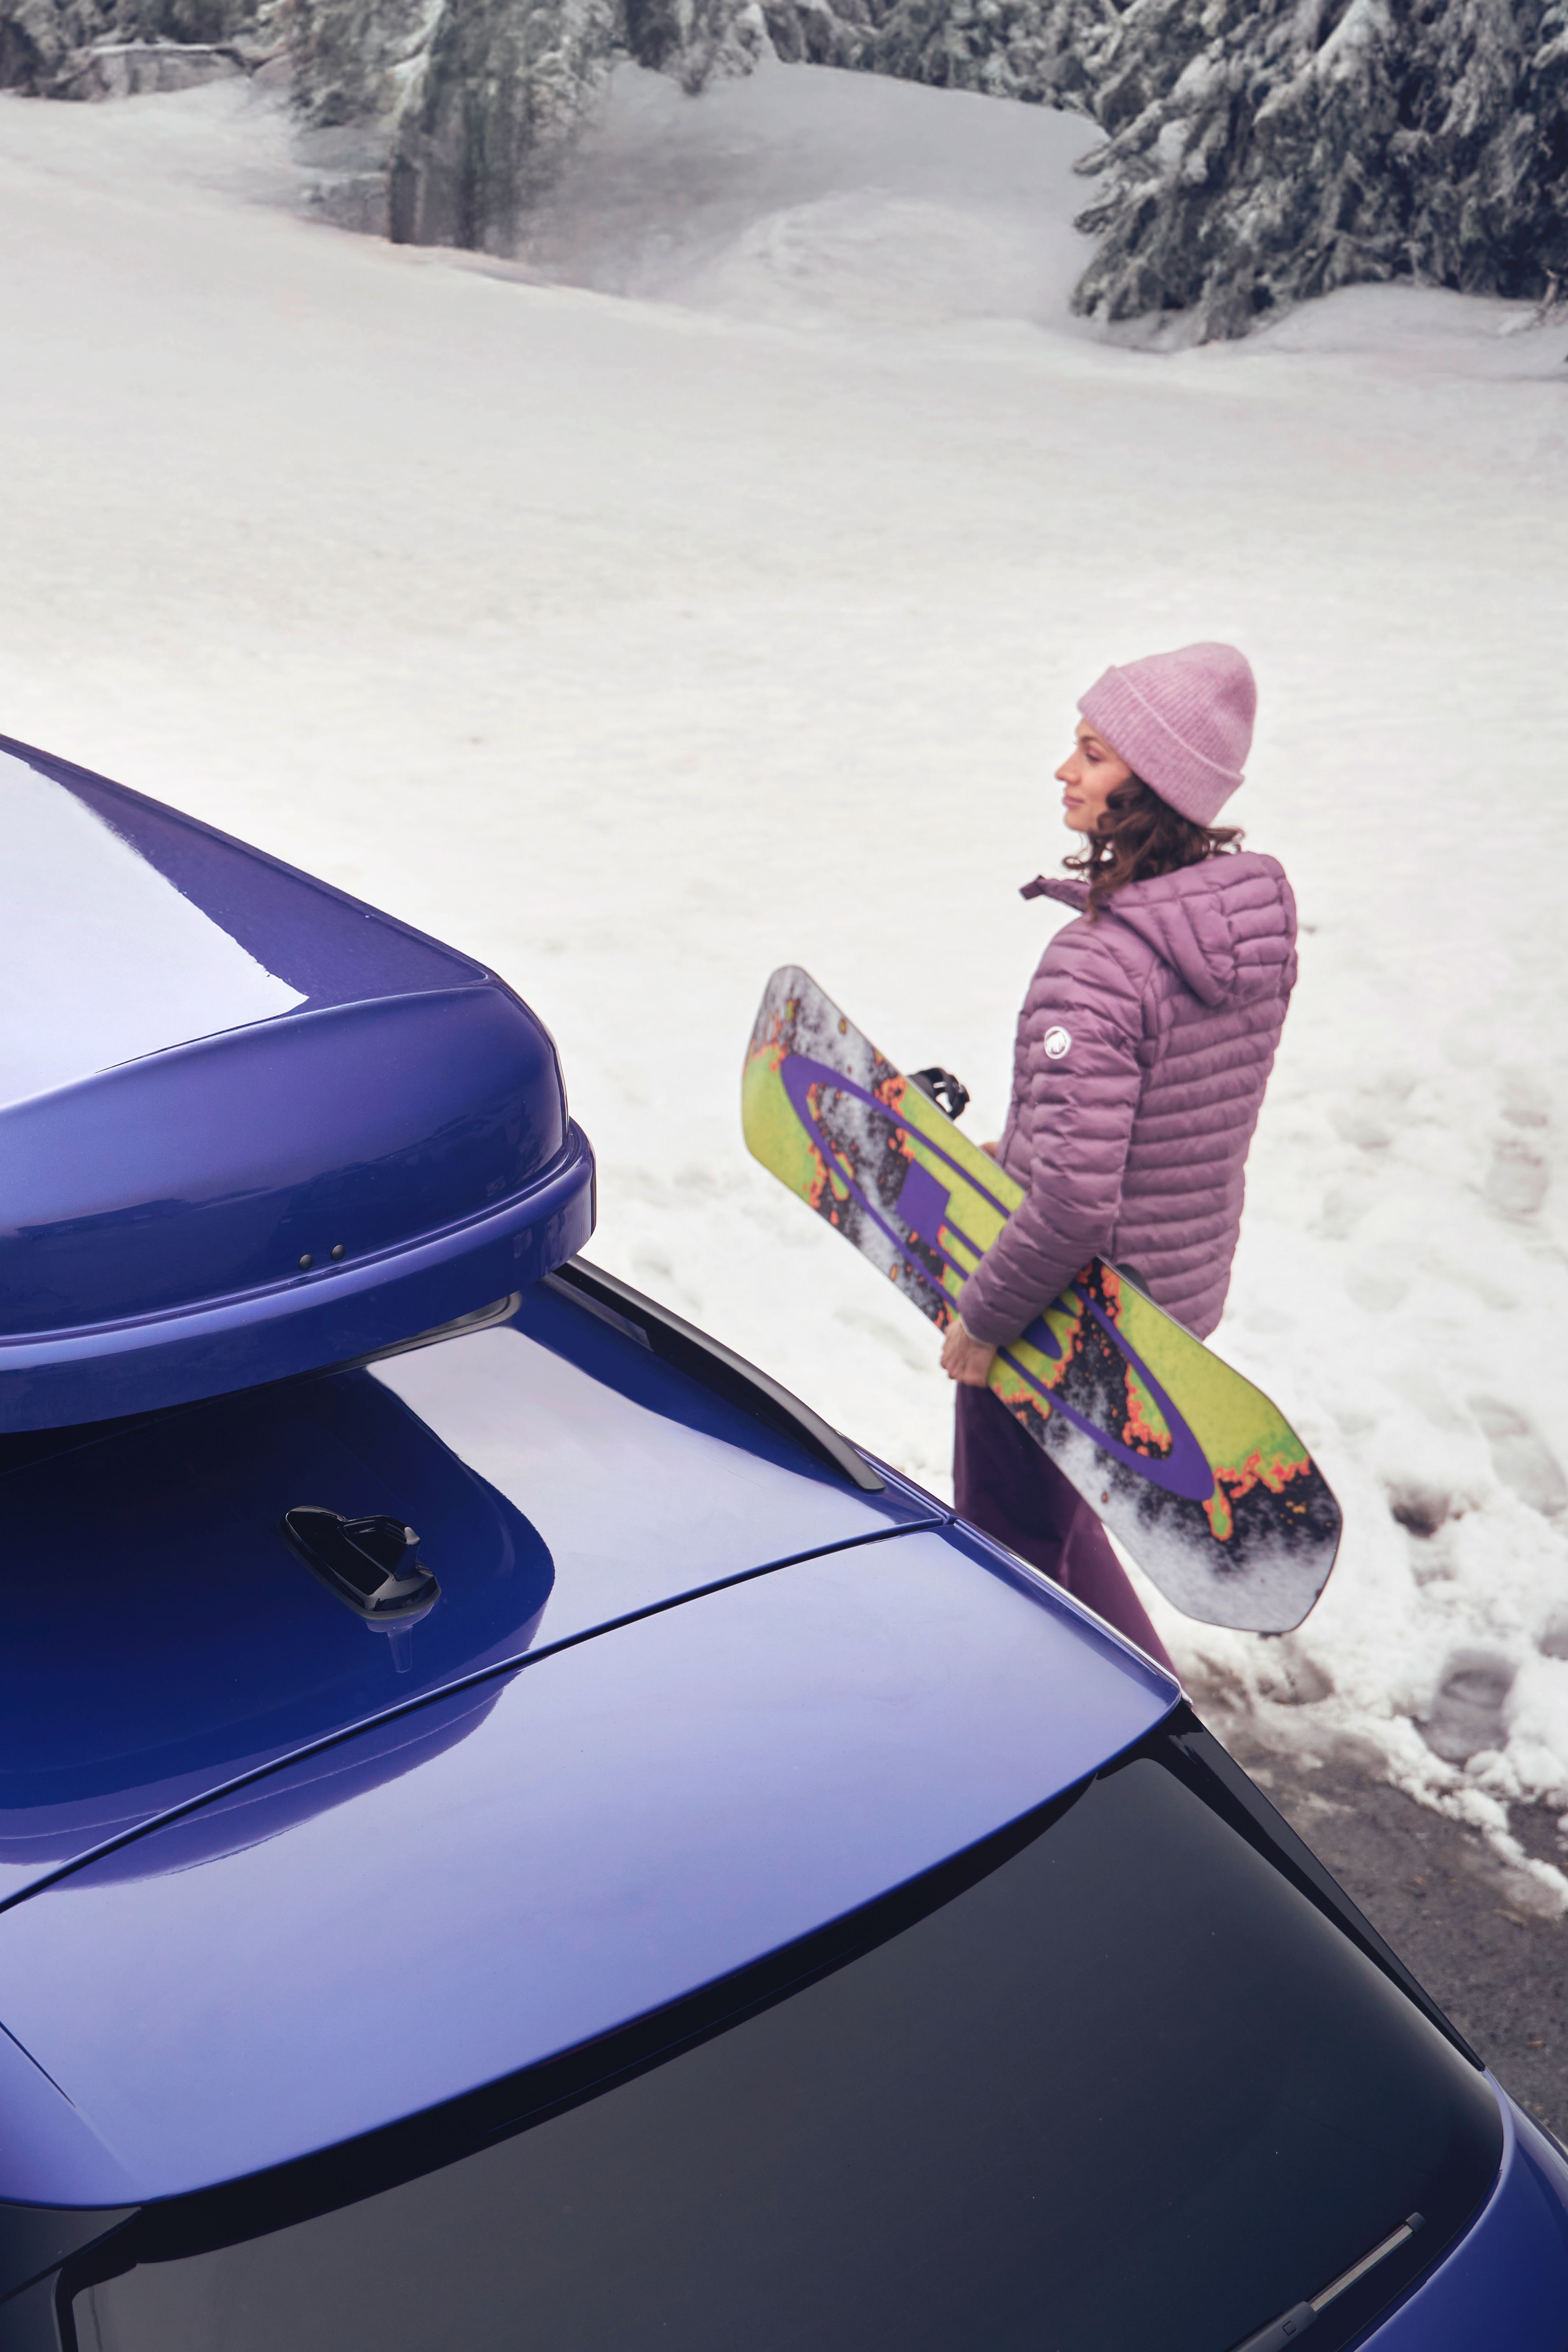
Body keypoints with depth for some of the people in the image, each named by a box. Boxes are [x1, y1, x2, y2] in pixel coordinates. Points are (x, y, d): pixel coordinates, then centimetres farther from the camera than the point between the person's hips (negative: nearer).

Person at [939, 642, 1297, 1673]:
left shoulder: (1097, 963, -30)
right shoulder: (1259, 918, -3)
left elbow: (1073, 1201, -33)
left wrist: (982, 1318, -18)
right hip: (1186, 1284, 9)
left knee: (1011, 1547, 15)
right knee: (1055, 1505, 30)